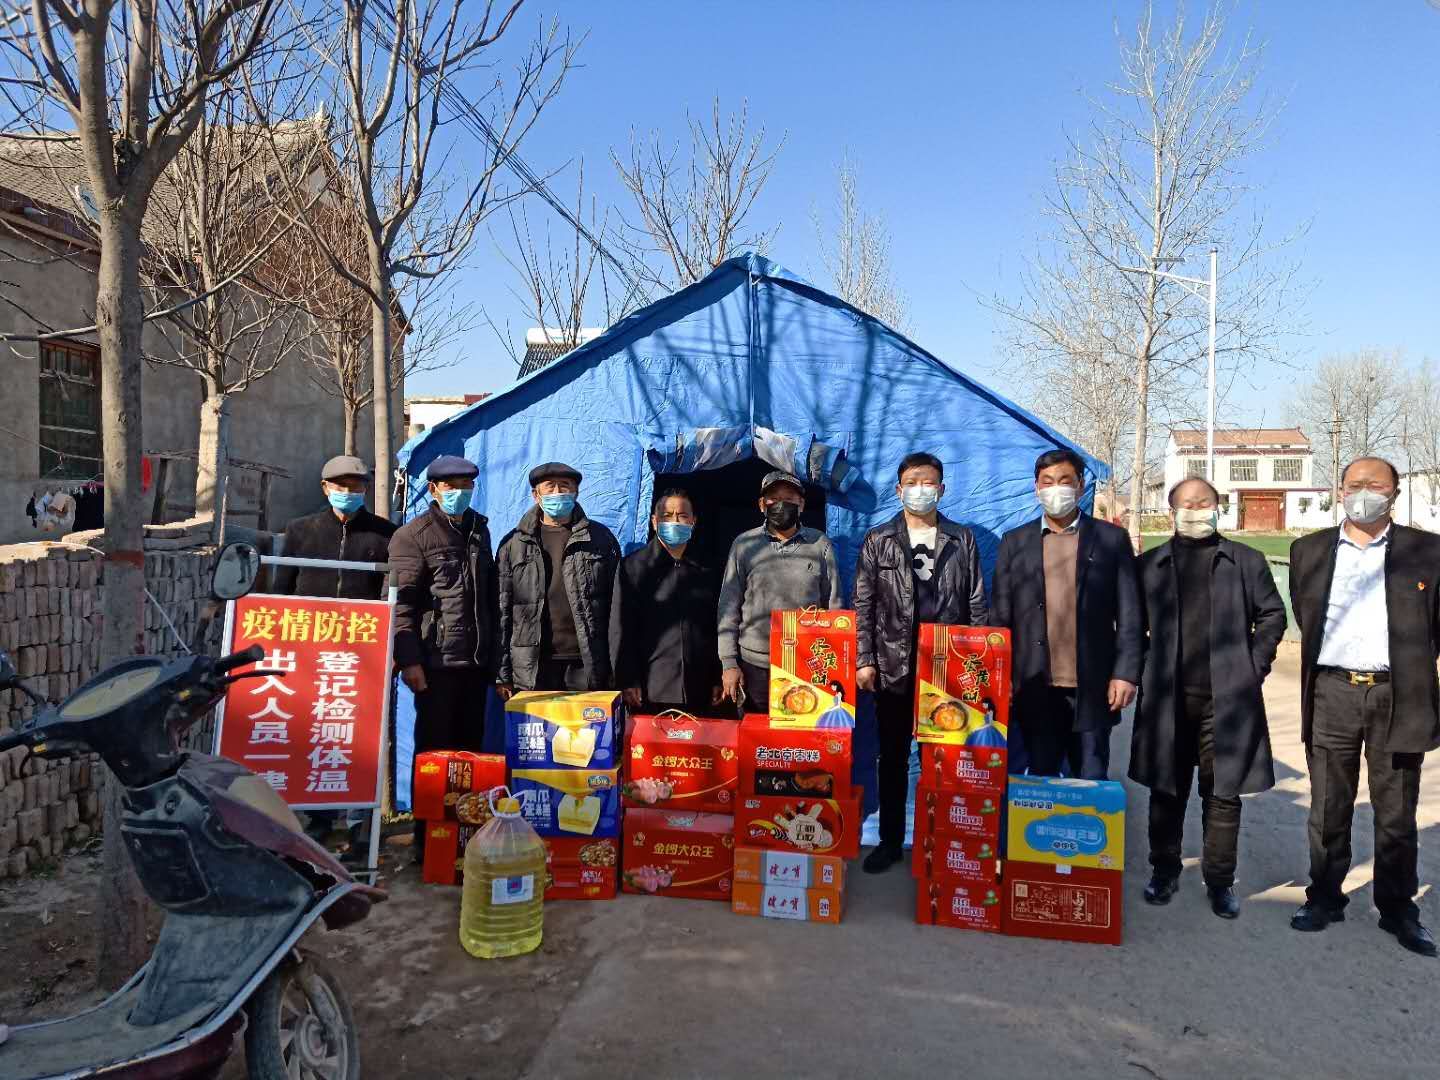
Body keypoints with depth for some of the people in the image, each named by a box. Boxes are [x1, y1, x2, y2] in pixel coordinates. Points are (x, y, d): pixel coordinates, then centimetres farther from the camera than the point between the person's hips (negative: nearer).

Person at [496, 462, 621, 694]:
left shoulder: (600, 538, 8)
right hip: (532, 672, 1)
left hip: (587, 666, 0)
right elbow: (502, 610, 8)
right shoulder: (514, 544, 9)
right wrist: (502, 674, 3)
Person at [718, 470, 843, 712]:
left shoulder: (820, 544, 4)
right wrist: (729, 663, -2)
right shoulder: (744, 544, 2)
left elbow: (833, 606, 7)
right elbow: (729, 607, 3)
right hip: (754, 665, 0)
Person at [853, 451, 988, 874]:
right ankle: (890, 841, 21)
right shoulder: (878, 540, 3)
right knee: (893, 758, 9)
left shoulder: (962, 540, 6)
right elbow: (863, 606, 2)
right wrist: (864, 660, -5)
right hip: (894, 667, 0)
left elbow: (976, 606, 6)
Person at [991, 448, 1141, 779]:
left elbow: (1129, 614, 2)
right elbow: (1000, 617, 8)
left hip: (1093, 689, -1)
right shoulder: (1014, 542, 8)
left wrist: (1125, 674, -6)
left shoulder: (1111, 538, 4)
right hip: (1034, 689, 1)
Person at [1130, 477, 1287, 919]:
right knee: (1166, 790, 9)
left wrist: (1253, 666, 1)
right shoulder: (1149, 564, 7)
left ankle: (1220, 880, 18)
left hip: (1226, 698, 0)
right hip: (1167, 698, 1)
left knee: (1223, 792, 5)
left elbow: (1273, 615, 9)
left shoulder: (1246, 561, 6)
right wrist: (1146, 669, 2)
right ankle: (1164, 871, 23)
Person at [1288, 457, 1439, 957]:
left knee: (1396, 814, 9)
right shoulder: (1309, 551, 6)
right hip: (1332, 694, 1)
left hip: (1398, 696, -1)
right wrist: (1325, 664, 10)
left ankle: (1398, 910, 24)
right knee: (1328, 808, 11)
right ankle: (1324, 898, 24)